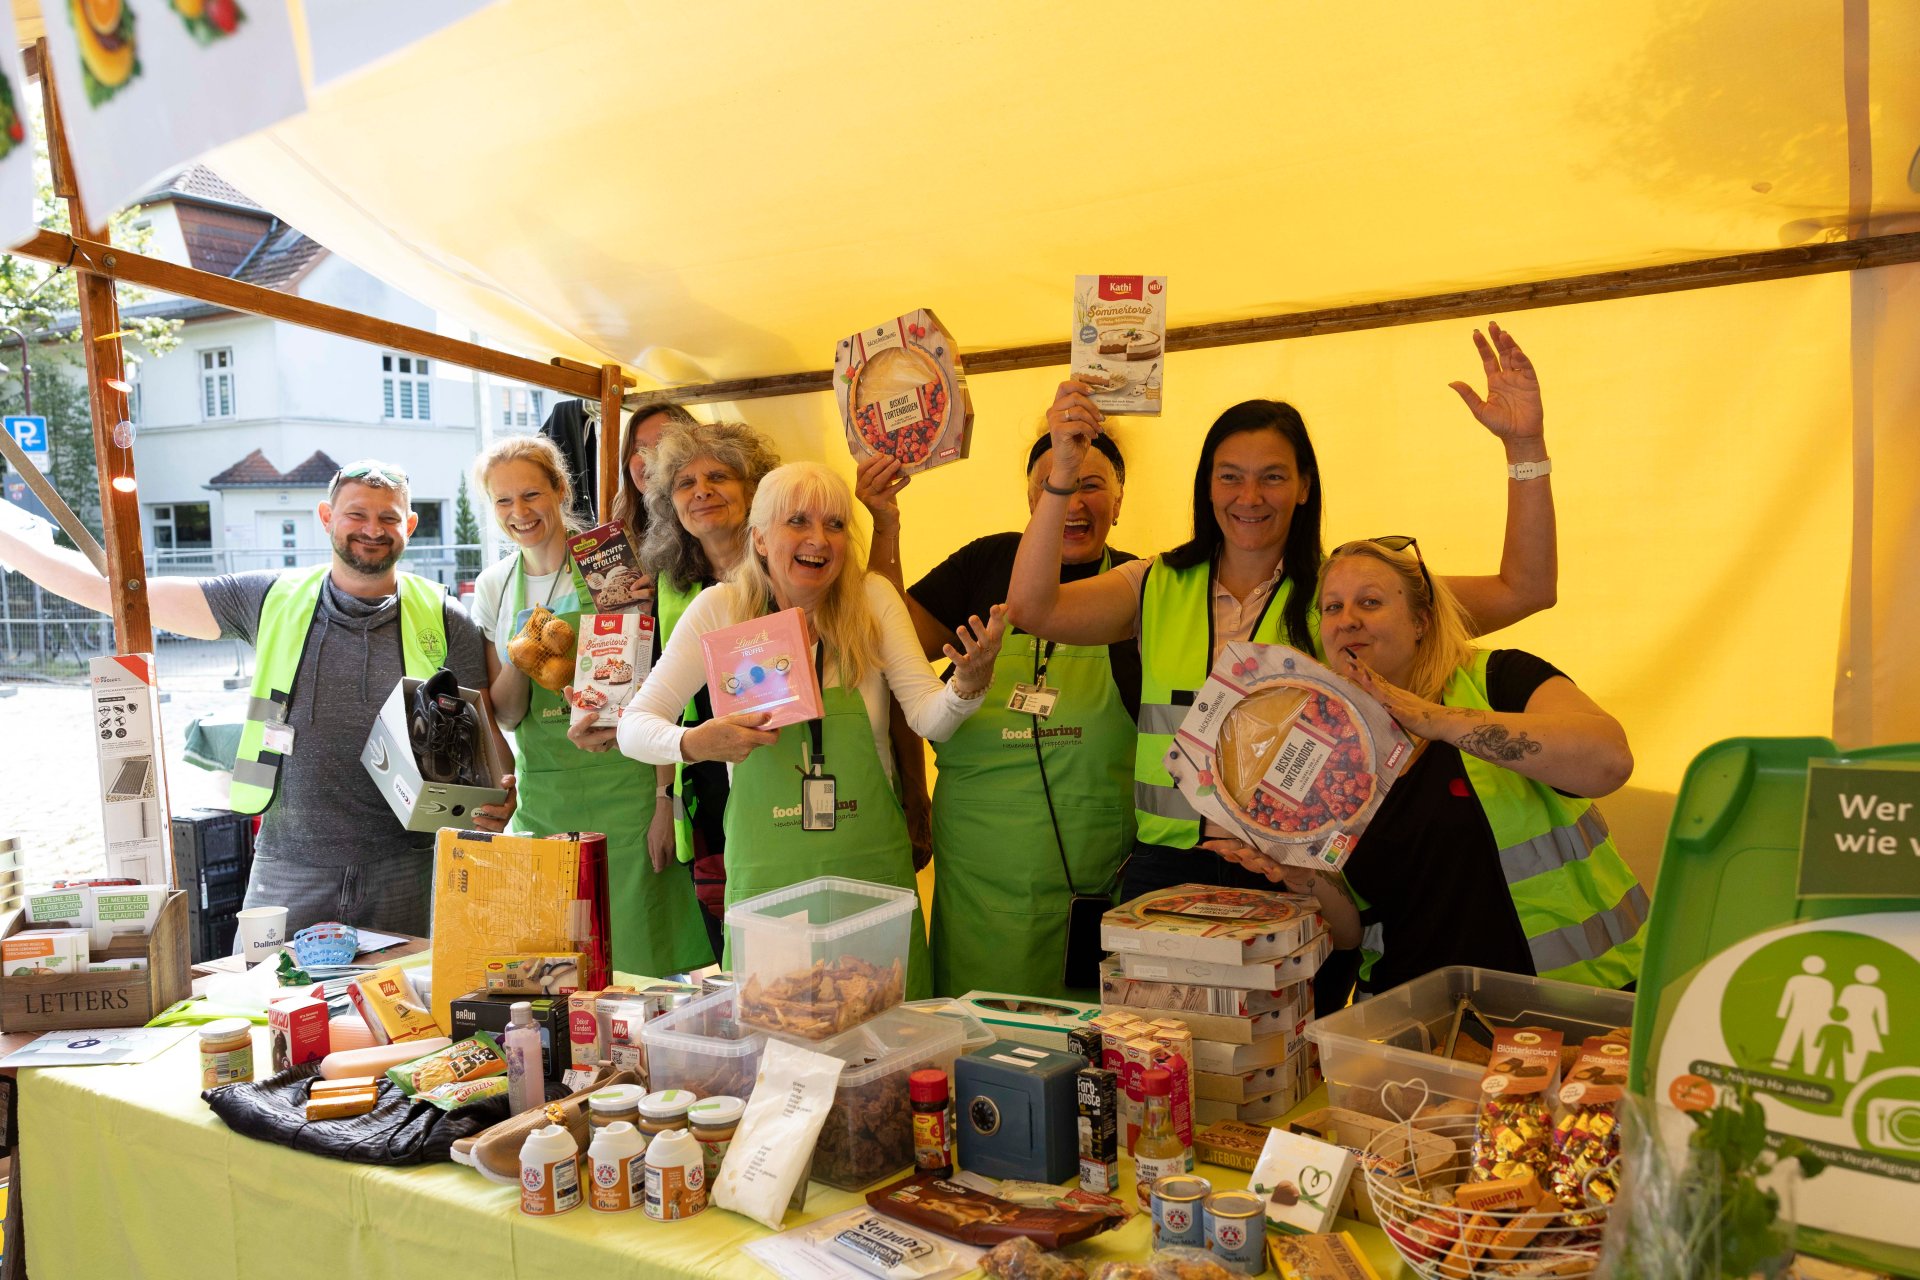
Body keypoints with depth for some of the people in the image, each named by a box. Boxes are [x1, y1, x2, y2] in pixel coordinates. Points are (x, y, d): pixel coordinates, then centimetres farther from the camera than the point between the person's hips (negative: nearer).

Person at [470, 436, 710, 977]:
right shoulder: (493, 586, 8)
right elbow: (505, 714, 7)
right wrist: (520, 661, -12)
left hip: (622, 784, -3)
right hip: (541, 794, 4)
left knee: (640, 960, -2)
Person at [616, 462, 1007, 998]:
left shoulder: (873, 598, -4)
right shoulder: (721, 610, -6)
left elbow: (929, 718, -11)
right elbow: (634, 726, -6)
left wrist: (967, 685, -33)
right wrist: (694, 744, -27)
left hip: (871, 867, 1)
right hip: (767, 874, -1)